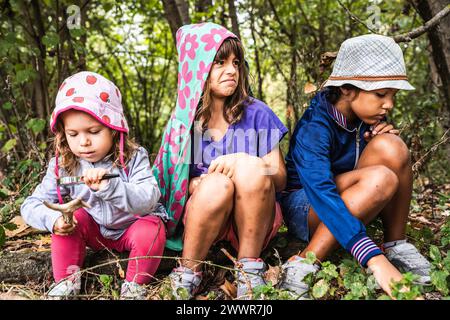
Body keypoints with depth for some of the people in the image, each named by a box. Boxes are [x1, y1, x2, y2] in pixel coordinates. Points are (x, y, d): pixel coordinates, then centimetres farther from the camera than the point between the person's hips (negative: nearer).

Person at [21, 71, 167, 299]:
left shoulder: (133, 158, -21)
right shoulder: (63, 166, -14)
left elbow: (148, 199, -35)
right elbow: (31, 205, -13)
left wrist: (109, 186, -50)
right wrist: (53, 219, -36)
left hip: (135, 224, -3)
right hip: (95, 231, 3)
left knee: (150, 233, -31)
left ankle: (135, 285, -9)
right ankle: (66, 281, -10)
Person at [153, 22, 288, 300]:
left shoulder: (256, 114, -1)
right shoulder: (186, 119, 0)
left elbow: (280, 178, -1)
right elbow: (173, 180, 5)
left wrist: (247, 163, -22)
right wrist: (198, 184, -18)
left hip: (254, 222, 0)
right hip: (200, 214, 0)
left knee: (250, 168, -29)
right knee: (216, 184, -32)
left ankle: (250, 267, -15)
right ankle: (187, 274, -12)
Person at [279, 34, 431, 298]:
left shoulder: (366, 119, -5)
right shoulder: (314, 129, -26)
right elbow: (321, 193, -39)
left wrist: (383, 139, -16)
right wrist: (375, 259, -47)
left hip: (347, 205, 6)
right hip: (306, 208, -6)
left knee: (390, 147, -20)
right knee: (380, 179, -33)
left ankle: (396, 246, -9)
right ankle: (303, 265, -26)